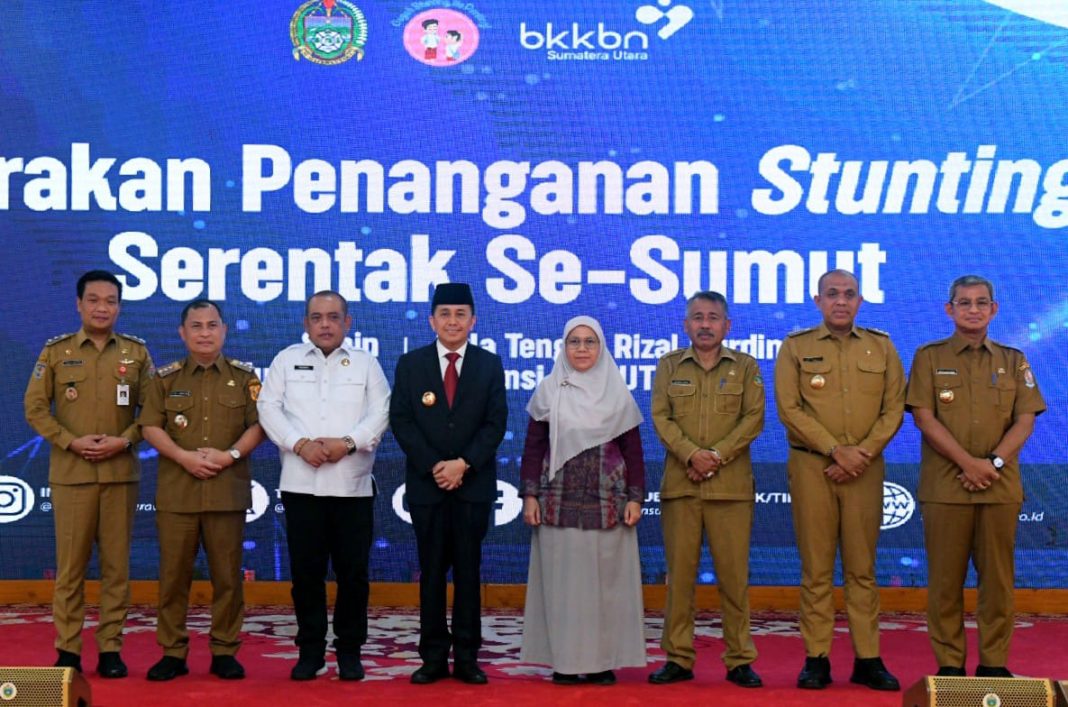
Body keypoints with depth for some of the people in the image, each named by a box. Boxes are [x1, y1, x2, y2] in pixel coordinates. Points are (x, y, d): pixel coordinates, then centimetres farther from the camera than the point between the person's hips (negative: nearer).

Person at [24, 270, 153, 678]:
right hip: (70, 472, -1)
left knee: (116, 564, 3)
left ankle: (110, 648, 9)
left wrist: (124, 440, -11)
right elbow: (35, 408, 2)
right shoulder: (55, 351, 5)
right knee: (70, 564, 1)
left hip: (120, 472, 1)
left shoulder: (137, 352, 7)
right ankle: (68, 648, 8)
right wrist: (71, 441, -11)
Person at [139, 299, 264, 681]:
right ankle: (172, 652, 11)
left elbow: (258, 425, 3)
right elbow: (150, 427, 2)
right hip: (176, 490, 1)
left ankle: (224, 651, 11)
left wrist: (231, 455, -12)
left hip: (228, 489, 0)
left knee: (227, 574, 2)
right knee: (174, 574, 3)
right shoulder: (166, 377, 8)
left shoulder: (244, 376, 7)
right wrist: (184, 457, -12)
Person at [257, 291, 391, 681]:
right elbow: (269, 408, 2)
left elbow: (380, 413, 1)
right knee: (305, 570, 4)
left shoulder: (366, 363, 11)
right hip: (301, 483, 0)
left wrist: (347, 443, -14)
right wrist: (300, 443, -12)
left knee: (353, 572, 2)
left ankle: (349, 650, 13)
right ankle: (310, 649, 14)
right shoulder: (287, 360, 11)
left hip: (352, 484, 0)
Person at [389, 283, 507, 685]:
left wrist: (463, 464, -12)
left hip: (474, 483, 0)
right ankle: (434, 657, 8)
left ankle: (466, 658, 8)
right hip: (426, 483, 0)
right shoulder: (410, 364, 6)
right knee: (432, 572, 4)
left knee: (469, 572, 4)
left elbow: (496, 422, 0)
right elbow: (401, 421, 0)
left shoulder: (490, 365, 7)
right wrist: (433, 466, -11)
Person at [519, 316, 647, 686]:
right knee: (562, 580, 0)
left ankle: (603, 660, 8)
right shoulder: (548, 390, 5)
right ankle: (565, 661, 6)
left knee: (606, 579, 1)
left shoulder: (618, 393, 6)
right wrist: (529, 495, -2)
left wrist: (635, 498, -1)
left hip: (607, 503, 0)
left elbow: (633, 449, 6)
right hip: (559, 502, 0)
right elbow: (533, 446, 5)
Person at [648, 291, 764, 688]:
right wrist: (691, 454, -14)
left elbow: (754, 418, -1)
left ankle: (739, 660, 7)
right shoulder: (669, 366, 10)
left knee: (734, 573, 0)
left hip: (731, 485, -1)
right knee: (679, 571, 2)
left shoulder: (746, 367, 9)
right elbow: (661, 418, 1)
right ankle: (678, 658, 9)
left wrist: (717, 455, -12)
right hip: (679, 484, 1)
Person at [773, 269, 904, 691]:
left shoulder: (881, 347, 9)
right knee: (816, 568, 1)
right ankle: (816, 659, 6)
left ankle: (868, 659, 10)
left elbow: (894, 409, 4)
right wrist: (836, 450, -12)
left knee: (862, 568, 5)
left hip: (865, 470, 2)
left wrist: (862, 453, -9)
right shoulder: (796, 347, 3)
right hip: (811, 467, -1)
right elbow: (789, 408, -5)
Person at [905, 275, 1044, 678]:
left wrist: (994, 462, -10)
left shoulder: (1013, 361, 13)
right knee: (946, 578, 0)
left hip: (1001, 486, 2)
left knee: (998, 577, 3)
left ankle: (994, 663, 11)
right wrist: (967, 462, -13)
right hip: (945, 486, -2)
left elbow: (1026, 420, 5)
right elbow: (923, 417, -4)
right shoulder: (929, 357, 6)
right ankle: (949, 663, 7)